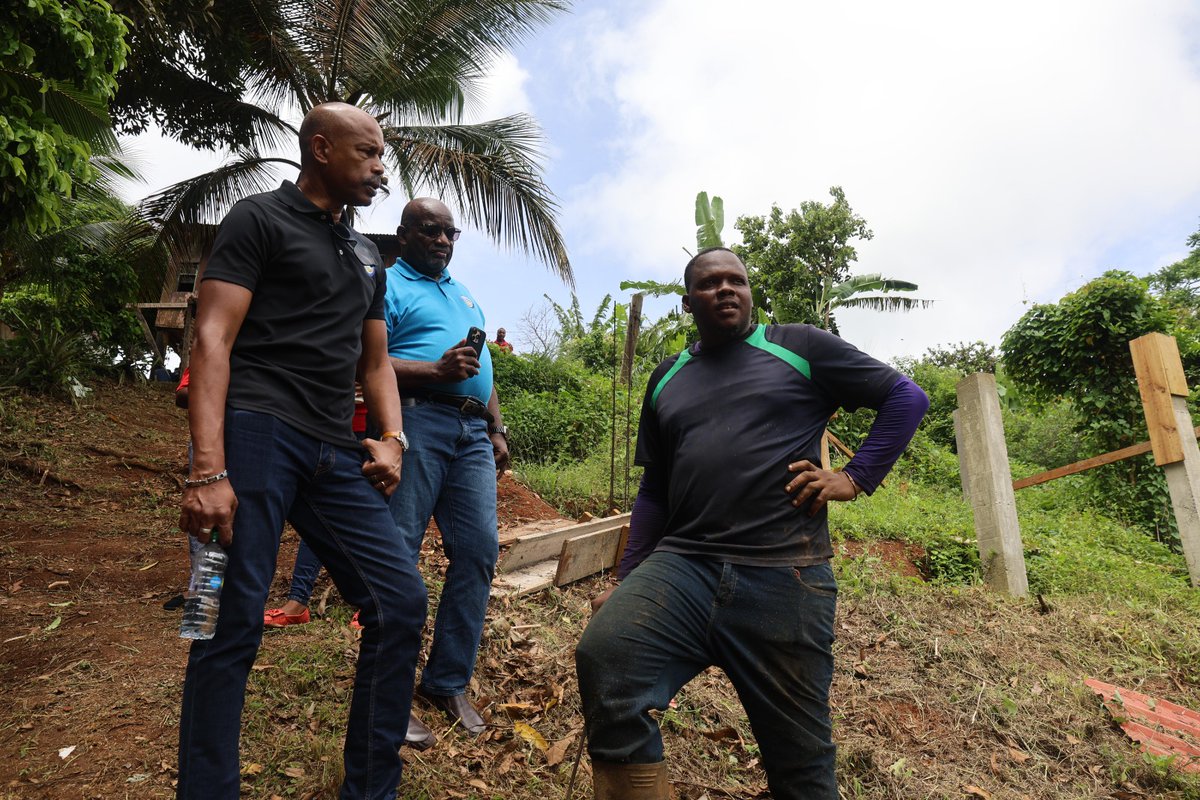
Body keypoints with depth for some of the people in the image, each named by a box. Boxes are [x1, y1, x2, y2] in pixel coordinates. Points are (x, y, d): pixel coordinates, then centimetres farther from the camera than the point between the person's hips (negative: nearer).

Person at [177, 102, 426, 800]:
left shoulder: (367, 257, 25)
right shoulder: (260, 219, 5)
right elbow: (212, 339, -6)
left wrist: (393, 439, 6)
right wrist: (208, 471, -17)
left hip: (335, 453, 6)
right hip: (259, 429, -6)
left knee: (403, 599, 0)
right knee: (236, 623, -6)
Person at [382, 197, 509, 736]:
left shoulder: (465, 295, 28)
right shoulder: (386, 286, 6)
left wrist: (497, 431, 17)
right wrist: (437, 371, -18)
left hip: (472, 433, 7)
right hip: (415, 421, -6)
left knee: (479, 550, 2)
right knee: (398, 555, -4)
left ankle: (448, 680, 14)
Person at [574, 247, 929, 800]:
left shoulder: (799, 349, 7)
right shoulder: (666, 379, 17)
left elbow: (907, 397, 10)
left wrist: (856, 477, -1)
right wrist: (627, 580, 13)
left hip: (784, 574, -2)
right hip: (682, 565, 2)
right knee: (604, 656, -25)